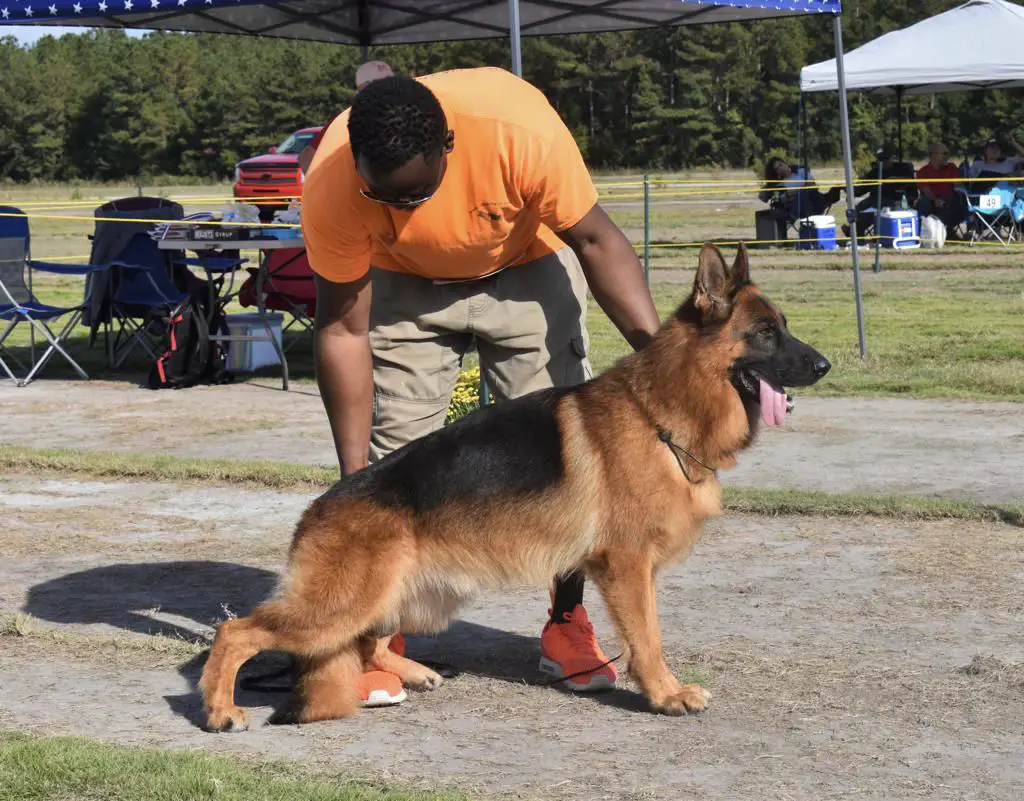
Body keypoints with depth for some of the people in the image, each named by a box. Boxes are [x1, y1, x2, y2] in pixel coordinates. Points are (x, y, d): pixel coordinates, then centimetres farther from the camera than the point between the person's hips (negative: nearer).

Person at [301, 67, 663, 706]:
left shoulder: (521, 129, -38)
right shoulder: (331, 189, -32)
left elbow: (595, 239, -23)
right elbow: (344, 328, -23)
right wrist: (354, 472, -23)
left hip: (528, 266, 0)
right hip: (405, 282, 1)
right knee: (393, 456, -10)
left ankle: (568, 625, 6)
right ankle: (382, 637, 0)